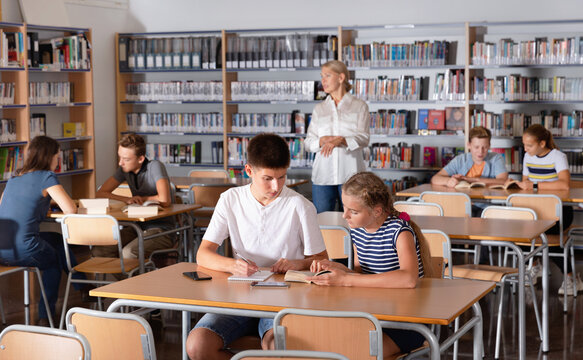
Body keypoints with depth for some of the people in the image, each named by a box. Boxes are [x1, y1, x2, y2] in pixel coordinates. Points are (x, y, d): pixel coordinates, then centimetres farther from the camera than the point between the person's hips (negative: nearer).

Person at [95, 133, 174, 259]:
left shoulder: (155, 166, -14)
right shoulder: (124, 169, 4)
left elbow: (164, 200, -25)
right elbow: (100, 193, 2)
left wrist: (142, 199, -7)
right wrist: (127, 200, -14)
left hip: (161, 229, -6)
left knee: (128, 253, -33)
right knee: (98, 251, -17)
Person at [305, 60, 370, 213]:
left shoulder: (360, 106, 7)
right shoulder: (319, 109, 16)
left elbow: (364, 138, -5)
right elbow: (308, 143, 10)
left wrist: (340, 140, -23)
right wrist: (322, 140, -12)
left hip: (351, 173, -2)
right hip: (322, 174, 3)